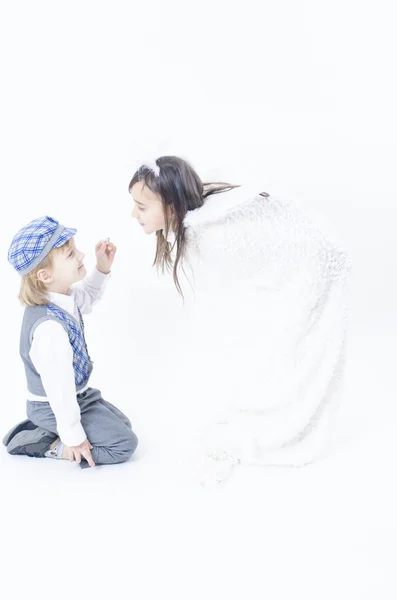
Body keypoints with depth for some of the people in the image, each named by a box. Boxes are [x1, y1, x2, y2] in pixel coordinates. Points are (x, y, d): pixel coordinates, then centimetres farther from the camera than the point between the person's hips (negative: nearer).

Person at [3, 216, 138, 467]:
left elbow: (86, 298, 17)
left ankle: (41, 428, 18)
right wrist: (72, 436, -20)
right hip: (56, 406, -9)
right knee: (124, 444, -6)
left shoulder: (61, 296, -9)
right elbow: (59, 388, -30)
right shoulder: (50, 327, -37)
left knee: (123, 425, 19)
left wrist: (102, 269, -1)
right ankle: (50, 445, 2)